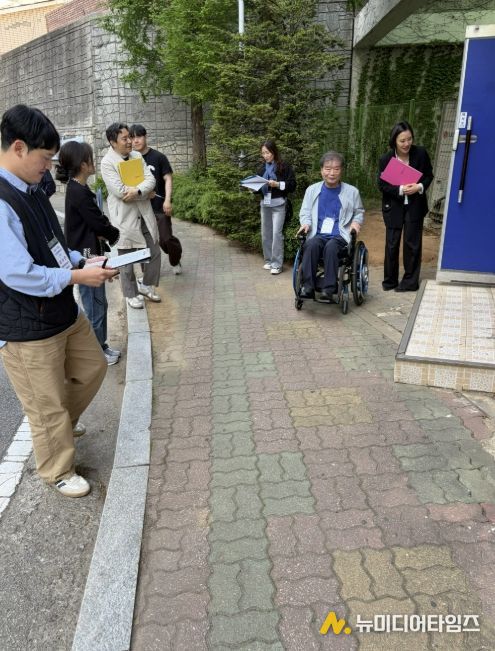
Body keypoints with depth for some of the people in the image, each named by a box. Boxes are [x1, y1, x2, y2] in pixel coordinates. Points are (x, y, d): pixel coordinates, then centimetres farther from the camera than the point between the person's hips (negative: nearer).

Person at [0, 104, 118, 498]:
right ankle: (59, 473, 33)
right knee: (46, 406, 9)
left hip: (64, 312, 9)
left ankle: (63, 423, 51)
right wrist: (78, 277, -19)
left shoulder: (32, 192, 5)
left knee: (92, 368, 24)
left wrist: (83, 262, -1)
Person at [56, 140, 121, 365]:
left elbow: (96, 219, 12)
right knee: (95, 309, 2)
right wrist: (115, 234, 1)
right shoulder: (79, 193, -21)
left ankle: (101, 346, 31)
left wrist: (106, 231, -8)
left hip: (89, 255, 10)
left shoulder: (77, 189, 10)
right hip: (87, 257, -10)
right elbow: (99, 224, -19)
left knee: (99, 305, 18)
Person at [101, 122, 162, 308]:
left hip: (145, 214, 6)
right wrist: (146, 193, -11)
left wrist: (137, 190, -22)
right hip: (125, 217, -6)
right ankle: (131, 294, 22)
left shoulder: (137, 156, 7)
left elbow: (150, 179, -2)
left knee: (154, 252, 11)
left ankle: (146, 286, 32)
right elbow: (120, 191, -19)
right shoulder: (107, 162, -11)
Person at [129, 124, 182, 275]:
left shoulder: (158, 157, -2)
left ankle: (175, 261, 25)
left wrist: (167, 200, -14)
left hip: (159, 206, -3)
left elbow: (168, 178, -3)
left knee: (166, 239, -5)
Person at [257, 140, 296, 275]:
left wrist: (277, 184, -17)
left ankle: (277, 264, -5)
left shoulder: (284, 167, -3)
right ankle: (268, 261, 19)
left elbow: (292, 185, -6)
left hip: (278, 204, -5)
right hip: (264, 203, 6)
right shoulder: (262, 168, 14)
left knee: (277, 233, -9)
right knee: (266, 233, 7)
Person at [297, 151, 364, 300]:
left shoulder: (351, 191, 12)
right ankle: (307, 287, -33)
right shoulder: (312, 190, 14)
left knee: (331, 246, -36)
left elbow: (359, 212, 22)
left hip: (340, 236, -1)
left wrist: (356, 222, 0)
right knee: (312, 244, -34)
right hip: (318, 235, 1)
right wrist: (306, 223, -5)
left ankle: (329, 289, -34)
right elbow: (305, 213, 17)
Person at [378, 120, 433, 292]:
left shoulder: (421, 153, -8)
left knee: (412, 243, 2)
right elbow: (382, 184, -8)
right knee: (392, 244, 6)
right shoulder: (386, 159, -10)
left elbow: (429, 176, 2)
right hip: (394, 206, 0)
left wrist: (420, 186, -18)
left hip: (415, 206, 0)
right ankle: (390, 281, 19)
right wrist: (400, 189, -22)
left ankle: (410, 281, 13)